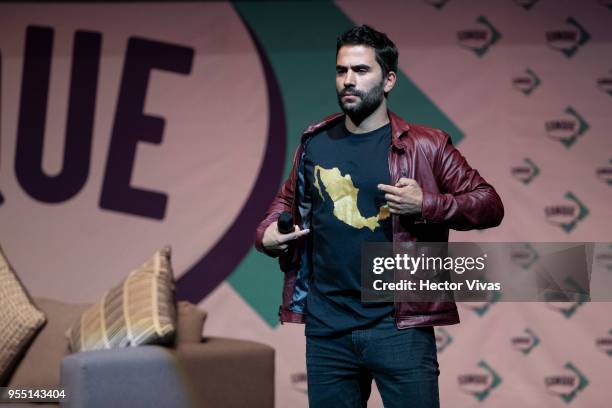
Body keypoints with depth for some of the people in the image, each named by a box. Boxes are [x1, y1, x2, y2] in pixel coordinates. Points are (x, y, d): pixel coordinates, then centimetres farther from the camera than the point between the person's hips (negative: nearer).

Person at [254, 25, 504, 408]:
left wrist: (426, 205, -17)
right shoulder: (315, 142, 7)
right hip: (326, 328, 4)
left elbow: (490, 205, -3)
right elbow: (288, 199, 25)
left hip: (400, 326, -4)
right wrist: (267, 234, 4)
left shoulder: (423, 145, -4)